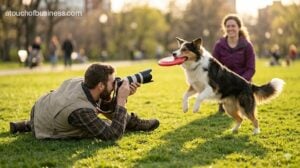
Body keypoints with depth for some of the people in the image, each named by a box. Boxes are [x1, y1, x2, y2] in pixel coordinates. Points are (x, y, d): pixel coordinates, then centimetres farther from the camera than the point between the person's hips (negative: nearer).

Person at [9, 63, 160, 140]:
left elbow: (107, 109, 0)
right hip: (41, 131, -7)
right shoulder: (81, 110, -40)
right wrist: (121, 101, -34)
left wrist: (121, 97, -17)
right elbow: (113, 136, -36)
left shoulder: (81, 82, -17)